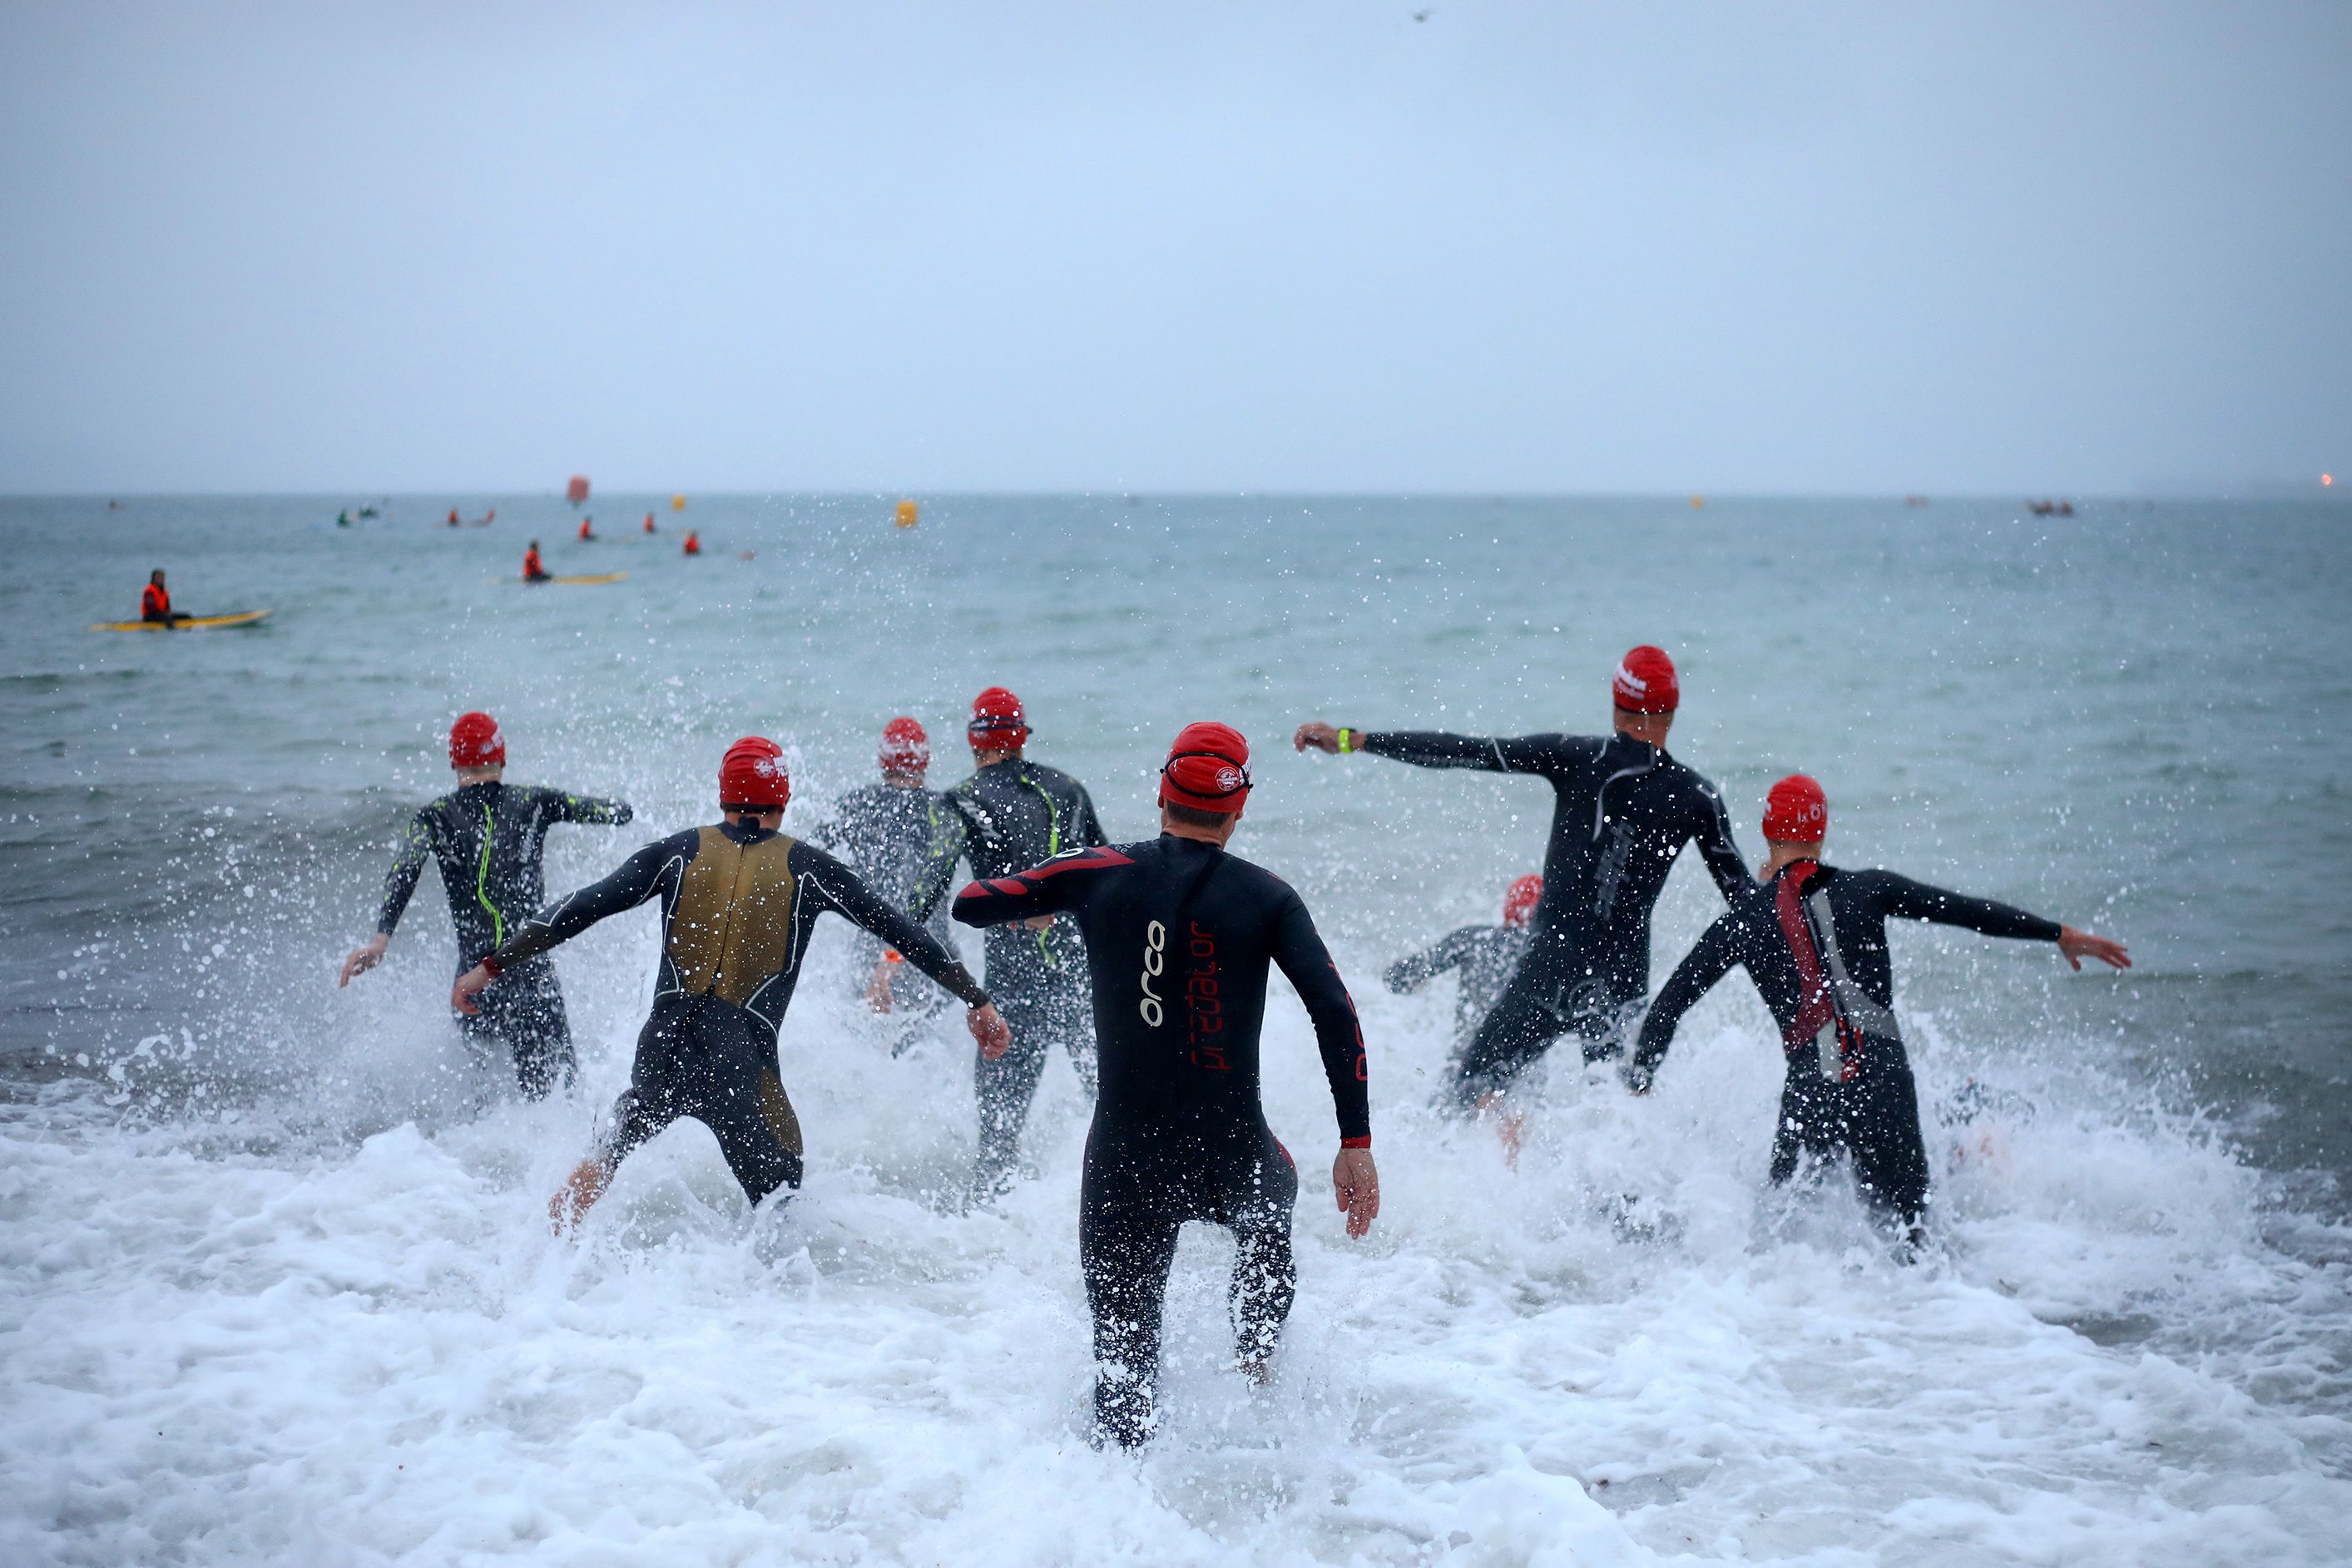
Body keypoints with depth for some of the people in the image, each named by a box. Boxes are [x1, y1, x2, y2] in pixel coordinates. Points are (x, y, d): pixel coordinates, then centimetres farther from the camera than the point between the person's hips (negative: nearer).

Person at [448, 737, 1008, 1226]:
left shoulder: (679, 852, 7)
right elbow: (899, 931, 10)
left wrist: (492, 967, 10)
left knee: (611, 1151, 27)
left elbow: (581, 909, 4)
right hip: (745, 1060, -2)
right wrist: (978, 1002, 17)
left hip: (663, 1046, 2)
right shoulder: (808, 867, 5)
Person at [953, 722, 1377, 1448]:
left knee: (1124, 1348, 9)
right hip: (1233, 1159, 0)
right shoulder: (1266, 896, -3)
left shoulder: (1099, 874, -2)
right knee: (1272, 1199, 37)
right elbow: (1335, 1013, -11)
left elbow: (969, 905, 2)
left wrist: (1030, 906, 24)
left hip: (1126, 1162, 0)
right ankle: (1257, 1350, 29)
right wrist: (1357, 1145, -9)